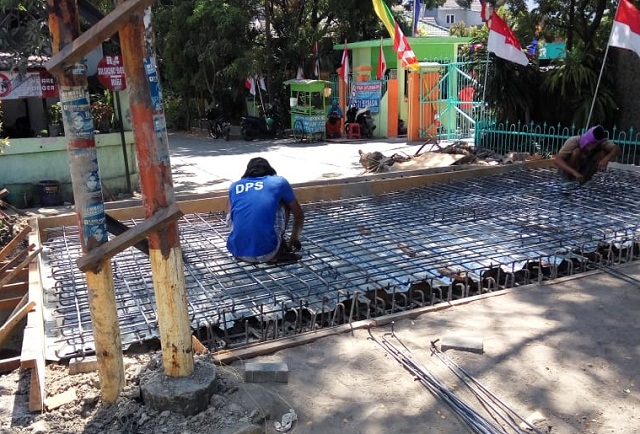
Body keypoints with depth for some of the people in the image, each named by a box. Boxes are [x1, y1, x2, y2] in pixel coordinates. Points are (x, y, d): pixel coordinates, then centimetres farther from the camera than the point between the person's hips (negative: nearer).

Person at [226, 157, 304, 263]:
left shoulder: (235, 186, 19)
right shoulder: (279, 182, 13)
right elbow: (299, 215, 25)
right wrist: (294, 240, 43)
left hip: (237, 252, 3)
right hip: (266, 253, -2)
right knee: (284, 203, 20)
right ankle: (279, 252, 17)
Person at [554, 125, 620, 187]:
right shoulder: (573, 141, -30)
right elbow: (557, 160, -39)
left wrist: (606, 159, -43)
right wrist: (574, 172, -51)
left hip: (582, 170, 5)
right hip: (567, 170, -4)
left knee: (603, 153, -17)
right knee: (576, 151, -31)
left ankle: (582, 180, -9)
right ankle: (566, 180, -17)